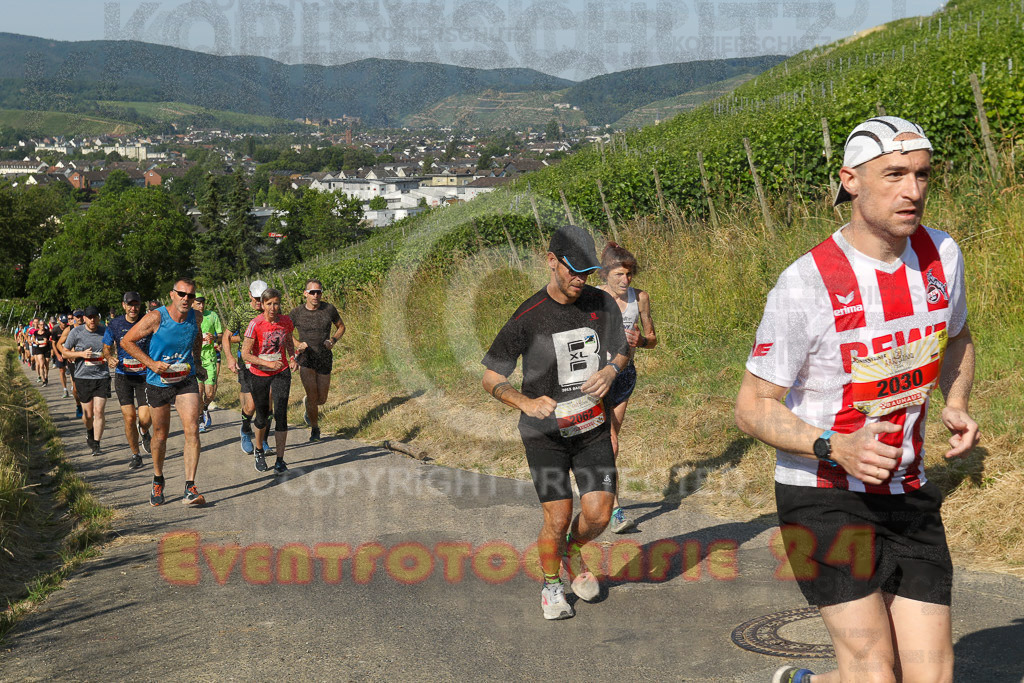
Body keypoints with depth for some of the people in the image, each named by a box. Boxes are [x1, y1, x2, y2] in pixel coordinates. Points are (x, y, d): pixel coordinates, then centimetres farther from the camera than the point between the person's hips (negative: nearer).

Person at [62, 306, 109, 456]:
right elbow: (65, 352, 5)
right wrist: (81, 354, -11)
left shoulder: (105, 331, 3)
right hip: (82, 377, 0)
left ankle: (96, 444, -3)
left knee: (99, 411, -9)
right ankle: (89, 431, 41)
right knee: (88, 413, 8)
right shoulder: (76, 332, -1)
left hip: (102, 377, 0)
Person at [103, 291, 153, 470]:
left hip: (144, 375, -1)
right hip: (123, 375, 1)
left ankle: (144, 432, 30)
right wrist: (110, 358, -10)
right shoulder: (115, 324, -2)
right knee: (129, 418, -3)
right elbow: (107, 346, 11)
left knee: (145, 418, -8)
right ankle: (135, 455, 15)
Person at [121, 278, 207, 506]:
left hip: (186, 381, 2)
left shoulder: (196, 318, -2)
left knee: (192, 431, -15)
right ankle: (158, 481, 36)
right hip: (158, 383, -2)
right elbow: (127, 341, -10)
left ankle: (190, 488, -15)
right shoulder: (155, 318, -16)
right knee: (160, 435, 11)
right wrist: (151, 363, -17)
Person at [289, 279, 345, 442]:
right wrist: (297, 345, -14)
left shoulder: (329, 309, -4)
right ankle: (315, 428, 8)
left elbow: (341, 327, 11)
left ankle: (306, 402, 44)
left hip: (325, 360, 2)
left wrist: (333, 340, -8)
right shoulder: (297, 312, -6)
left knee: (321, 399, 8)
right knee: (312, 395, -14)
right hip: (305, 359, -2)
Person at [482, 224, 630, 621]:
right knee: (557, 518, -6)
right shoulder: (528, 317, -13)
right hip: (544, 431, -3)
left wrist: (610, 370, -9)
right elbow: (491, 379, -7)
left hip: (592, 427, 3)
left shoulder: (602, 304, -2)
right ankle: (551, 586, 21)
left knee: (598, 514, -5)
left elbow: (622, 351, 16)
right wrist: (526, 402, -26)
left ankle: (574, 552, 29)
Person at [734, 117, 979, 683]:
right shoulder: (806, 284, -18)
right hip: (822, 495, -5)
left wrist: (956, 406, 0)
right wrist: (837, 449, -26)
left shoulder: (941, 253, -1)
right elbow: (752, 407, -11)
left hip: (909, 496, 6)